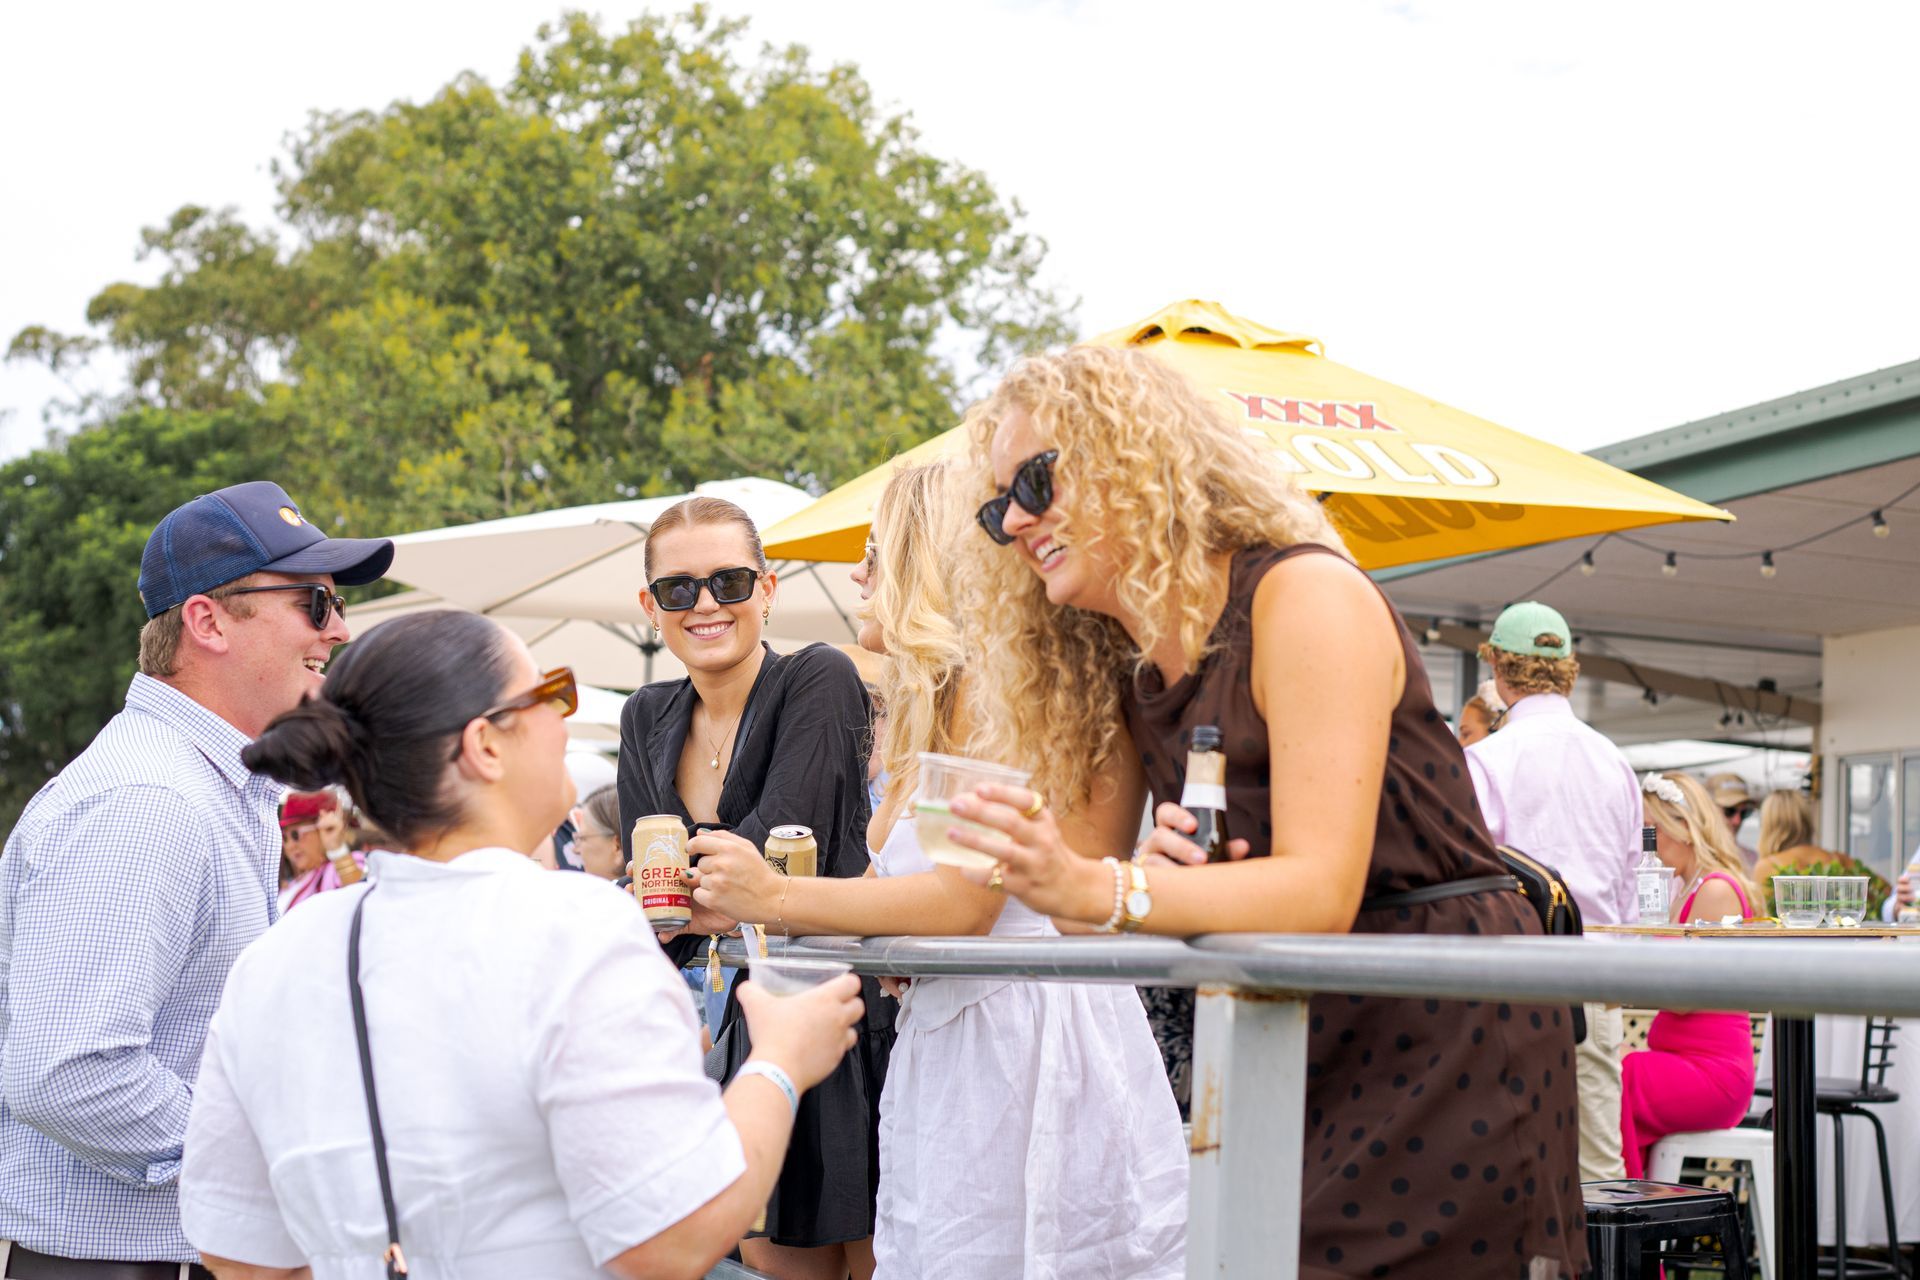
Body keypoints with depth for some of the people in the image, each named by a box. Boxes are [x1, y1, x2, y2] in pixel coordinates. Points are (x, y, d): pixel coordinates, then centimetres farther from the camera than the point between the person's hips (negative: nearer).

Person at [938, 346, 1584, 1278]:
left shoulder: (1305, 597, -14)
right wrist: (1158, 870, -16)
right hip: (1293, 1050, 7)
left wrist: (1095, 890, -33)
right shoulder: (1123, 679, 10)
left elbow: (1319, 894, -22)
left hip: (1449, 1037, -7)